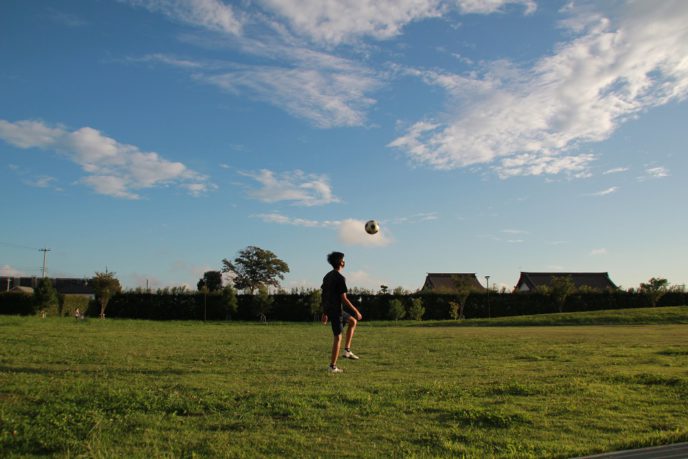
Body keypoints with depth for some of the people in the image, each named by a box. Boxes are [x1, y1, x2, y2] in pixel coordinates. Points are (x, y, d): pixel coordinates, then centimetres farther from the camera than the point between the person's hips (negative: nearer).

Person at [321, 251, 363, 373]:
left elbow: (323, 295, 14)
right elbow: (343, 298, -18)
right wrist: (356, 311, -11)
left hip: (329, 309, 9)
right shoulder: (340, 278, -16)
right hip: (336, 310, -9)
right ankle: (332, 366, 4)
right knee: (338, 337, -1)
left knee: (353, 321, 22)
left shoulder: (327, 276, 11)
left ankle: (347, 350, 17)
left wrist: (324, 313, 19)